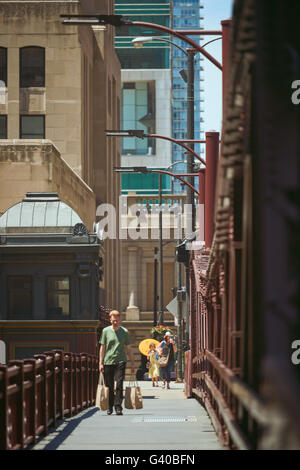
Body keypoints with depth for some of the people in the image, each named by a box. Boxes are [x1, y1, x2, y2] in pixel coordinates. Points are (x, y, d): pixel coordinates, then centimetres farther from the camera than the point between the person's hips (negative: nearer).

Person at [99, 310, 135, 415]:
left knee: (119, 385, -11)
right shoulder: (106, 331, 6)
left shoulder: (124, 332, 7)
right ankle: (110, 407, 18)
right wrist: (101, 363, 1)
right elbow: (102, 347, 7)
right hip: (108, 362, 1)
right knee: (109, 386, 5)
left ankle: (118, 406, -12)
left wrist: (132, 363, 9)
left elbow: (128, 348, 12)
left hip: (120, 361, -1)